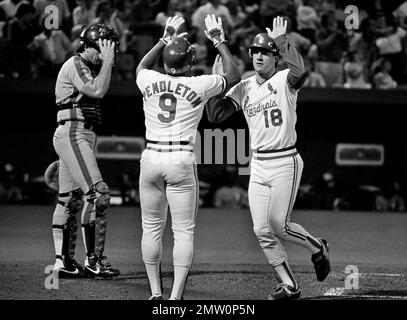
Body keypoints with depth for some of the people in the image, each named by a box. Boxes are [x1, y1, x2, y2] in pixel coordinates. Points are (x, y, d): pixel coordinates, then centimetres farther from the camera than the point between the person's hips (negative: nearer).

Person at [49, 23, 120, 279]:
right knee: (97, 193, -16)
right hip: (73, 134, -11)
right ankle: (93, 259, -14)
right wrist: (107, 61, -16)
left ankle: (62, 260, 13)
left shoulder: (87, 67, 20)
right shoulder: (76, 65, -10)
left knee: (69, 198, 10)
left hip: (82, 137, 11)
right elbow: (98, 91, -23)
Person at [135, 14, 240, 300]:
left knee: (152, 229, 12)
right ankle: (176, 296, -7)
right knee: (184, 231, 1)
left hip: (151, 159, 3)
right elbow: (234, 76, 14)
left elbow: (142, 67, 30)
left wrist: (165, 38, 33)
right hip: (182, 162, -3)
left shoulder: (149, 81, 2)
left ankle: (155, 293, 13)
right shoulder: (200, 85, -5)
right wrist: (218, 41, 20)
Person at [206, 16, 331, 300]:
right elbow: (215, 115, 1)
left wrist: (282, 41, -36)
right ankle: (288, 285, 13)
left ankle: (317, 247, 21)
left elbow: (300, 70, -31)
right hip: (258, 166, 6)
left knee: (279, 226, -8)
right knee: (262, 231, 2)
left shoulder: (285, 80, -6)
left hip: (285, 162, -6)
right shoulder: (243, 88, 9)